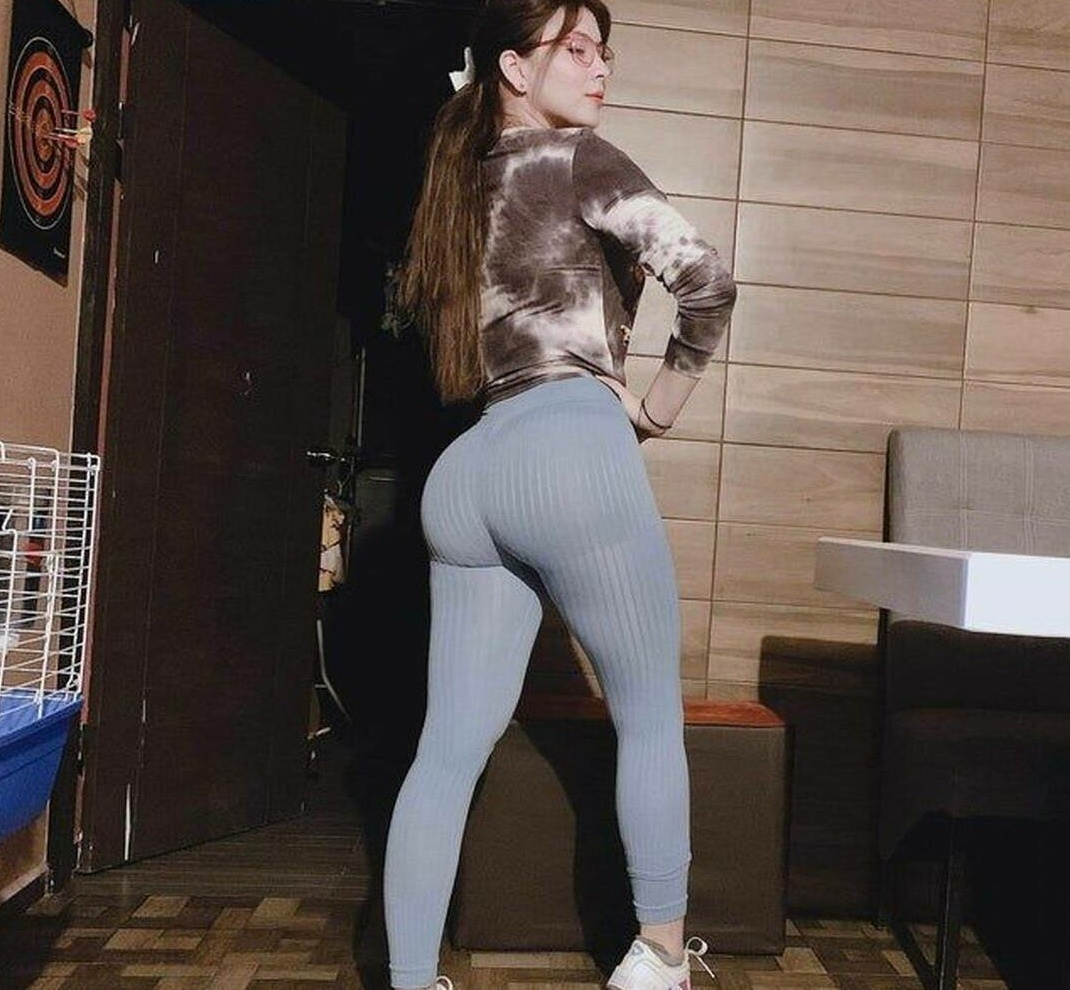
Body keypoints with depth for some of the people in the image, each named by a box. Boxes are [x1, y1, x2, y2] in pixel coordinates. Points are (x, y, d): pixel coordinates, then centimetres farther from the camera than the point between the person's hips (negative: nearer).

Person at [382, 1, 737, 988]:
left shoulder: (458, 186, 24)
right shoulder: (577, 158, 3)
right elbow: (706, 277, -9)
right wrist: (659, 404, 5)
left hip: (467, 470, 7)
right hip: (571, 452, -7)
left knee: (451, 746, 7)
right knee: (651, 716, 10)